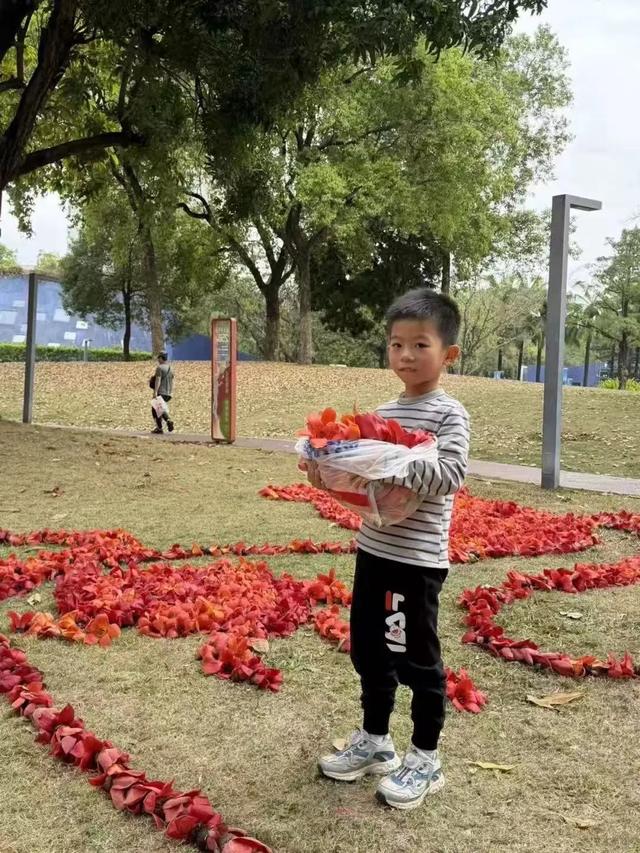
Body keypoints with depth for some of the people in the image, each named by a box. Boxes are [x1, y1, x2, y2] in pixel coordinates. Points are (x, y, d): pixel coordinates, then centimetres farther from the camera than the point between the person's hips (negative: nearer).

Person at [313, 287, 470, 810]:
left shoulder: (449, 414, -10)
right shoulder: (383, 413, 11)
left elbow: (451, 475, -22)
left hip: (417, 560, -7)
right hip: (373, 550, 7)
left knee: (418, 659, 5)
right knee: (369, 652, 17)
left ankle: (426, 760, 22)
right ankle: (374, 741, 35)